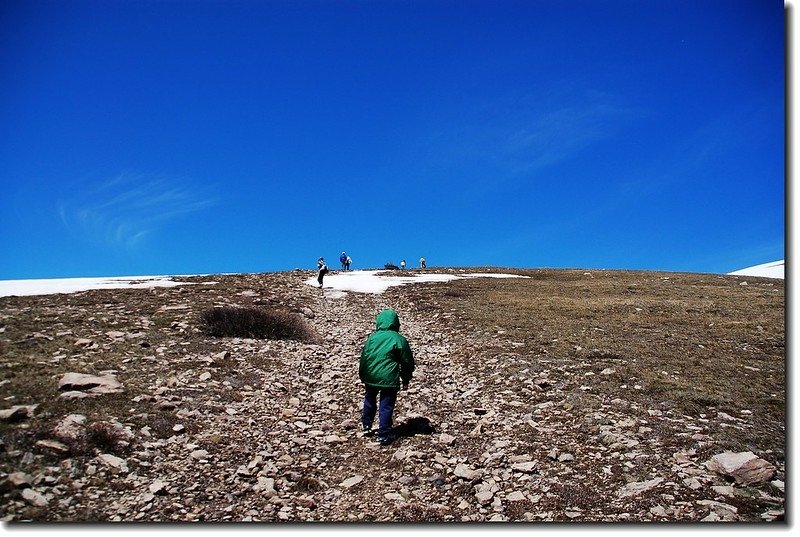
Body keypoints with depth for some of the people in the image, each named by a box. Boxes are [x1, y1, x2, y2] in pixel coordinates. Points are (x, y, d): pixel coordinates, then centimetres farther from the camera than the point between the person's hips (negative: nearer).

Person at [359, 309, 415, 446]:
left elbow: (364, 357, 7)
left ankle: (366, 426, 37)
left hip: (370, 377, 4)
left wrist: (363, 376, 19)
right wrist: (406, 380, 10)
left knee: (369, 401, 25)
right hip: (388, 379, -4)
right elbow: (407, 361, -3)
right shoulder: (399, 340, -7)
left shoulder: (372, 337, 2)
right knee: (386, 406, 3)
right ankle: (383, 436, 5)